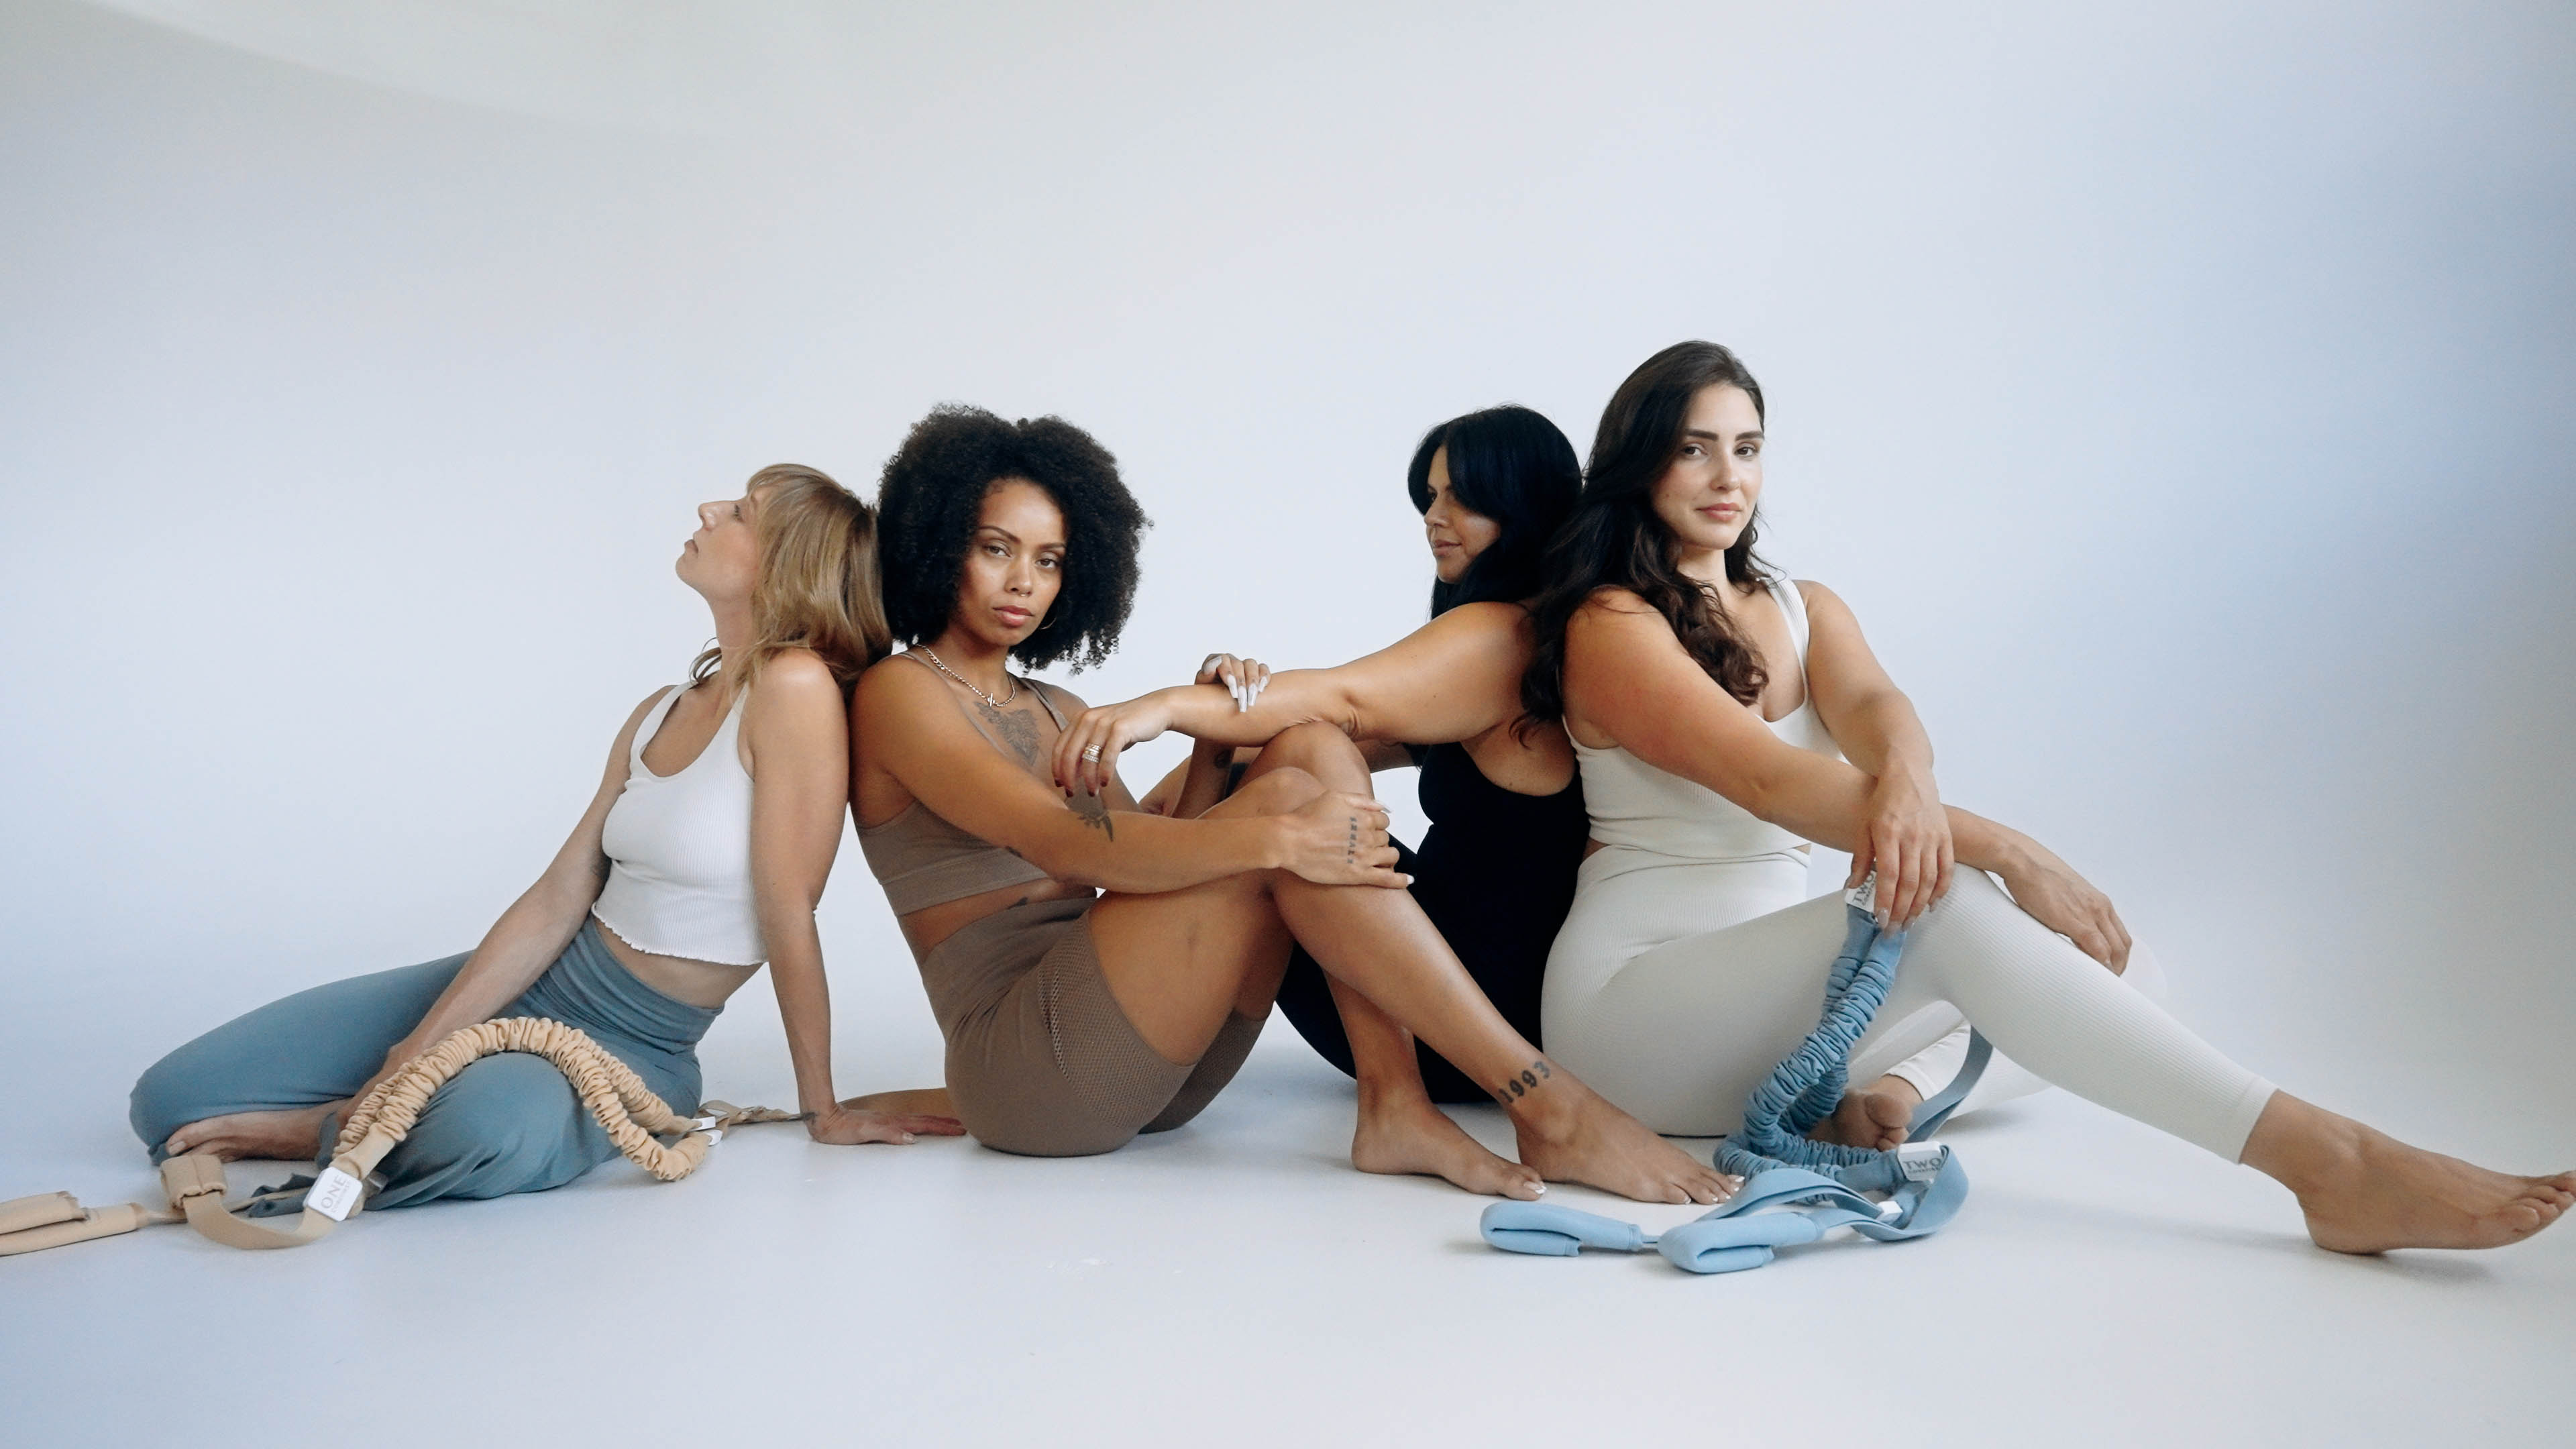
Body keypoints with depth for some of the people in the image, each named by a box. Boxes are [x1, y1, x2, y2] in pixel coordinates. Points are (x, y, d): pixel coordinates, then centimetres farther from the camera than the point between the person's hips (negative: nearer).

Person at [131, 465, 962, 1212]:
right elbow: (555, 902, 1)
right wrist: (416, 1054, -7)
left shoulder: (795, 686, -19)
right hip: (533, 987, 6)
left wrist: (822, 1109, -10)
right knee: (175, 1097, -3)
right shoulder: (660, 712, 5)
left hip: (634, 1050, -6)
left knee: (497, 1128, -41)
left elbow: (789, 914, -17)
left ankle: (326, 1132, -11)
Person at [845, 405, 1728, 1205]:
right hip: (1023, 1068, -7)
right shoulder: (900, 693, -1)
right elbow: (1063, 845, -18)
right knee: (1289, 798, -23)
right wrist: (1274, 836, -28)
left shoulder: (1056, 713, 24)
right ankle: (1549, 1111, -24)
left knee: (1313, 749, -9)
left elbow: (1150, 852, 14)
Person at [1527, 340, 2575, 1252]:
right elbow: (1765, 778, -22)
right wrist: (1999, 849, -30)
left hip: (1766, 975, 7)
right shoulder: (1610, 626, -7)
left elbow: (1872, 704, -9)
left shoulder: (1804, 609, 14)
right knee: (1951, 907, -30)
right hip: (1633, 993, -7)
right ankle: (2326, 1161, -33)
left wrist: (1908, 779, -35)